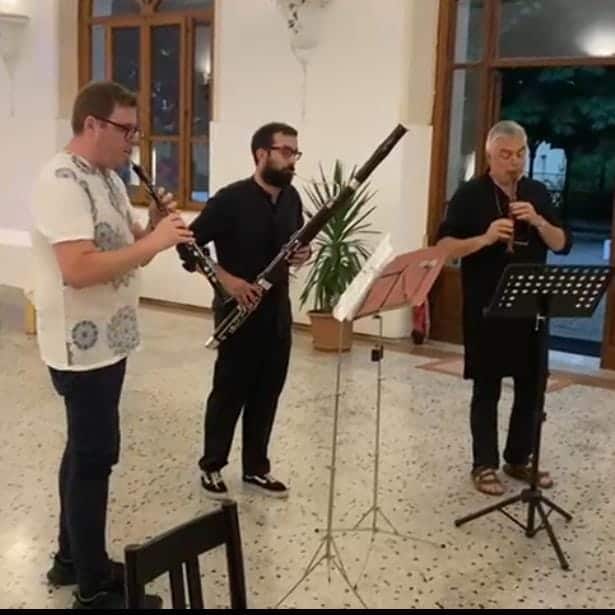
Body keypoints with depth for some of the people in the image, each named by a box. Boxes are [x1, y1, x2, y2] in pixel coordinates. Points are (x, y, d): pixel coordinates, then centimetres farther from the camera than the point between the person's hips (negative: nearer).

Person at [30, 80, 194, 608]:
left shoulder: (108, 177, 10)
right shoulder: (62, 181, -21)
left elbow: (123, 248, 16)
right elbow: (78, 270, -31)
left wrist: (157, 227, -4)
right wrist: (154, 241, -26)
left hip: (105, 340, 10)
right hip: (82, 346, -10)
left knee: (85, 450, 18)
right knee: (96, 456, -1)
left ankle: (72, 558, 34)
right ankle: (94, 588, 14)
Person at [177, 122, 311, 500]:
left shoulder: (291, 198, 4)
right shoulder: (231, 199, -15)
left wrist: (304, 253, -5)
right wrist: (226, 279, -23)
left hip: (277, 310, 6)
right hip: (239, 312, -6)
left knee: (267, 392, 12)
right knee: (230, 391, 4)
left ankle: (256, 468, 26)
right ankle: (212, 467, 22)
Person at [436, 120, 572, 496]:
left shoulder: (538, 193, 9)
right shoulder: (470, 194, -4)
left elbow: (563, 245, 4)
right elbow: (444, 247, -9)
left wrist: (537, 221, -14)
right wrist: (485, 238, -24)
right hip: (485, 310, -4)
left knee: (533, 387, 10)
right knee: (487, 390, 4)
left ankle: (520, 458, 27)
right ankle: (485, 465, 16)